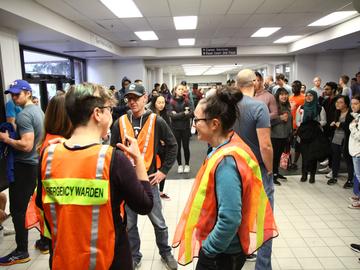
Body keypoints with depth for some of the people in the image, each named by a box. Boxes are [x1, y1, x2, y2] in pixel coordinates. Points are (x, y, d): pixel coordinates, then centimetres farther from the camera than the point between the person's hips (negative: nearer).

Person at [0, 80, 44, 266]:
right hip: (36, 163, 10)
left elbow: (26, 145, -27)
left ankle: (21, 252, 11)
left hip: (23, 166, -10)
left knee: (18, 210, 0)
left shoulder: (23, 115, -20)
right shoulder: (38, 110, 10)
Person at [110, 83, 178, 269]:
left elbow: (172, 146, 1)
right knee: (129, 223, 14)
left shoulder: (156, 122, -6)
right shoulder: (120, 123, 0)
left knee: (158, 222, 12)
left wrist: (164, 170, -3)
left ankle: (165, 253, 34)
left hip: (148, 179, -2)